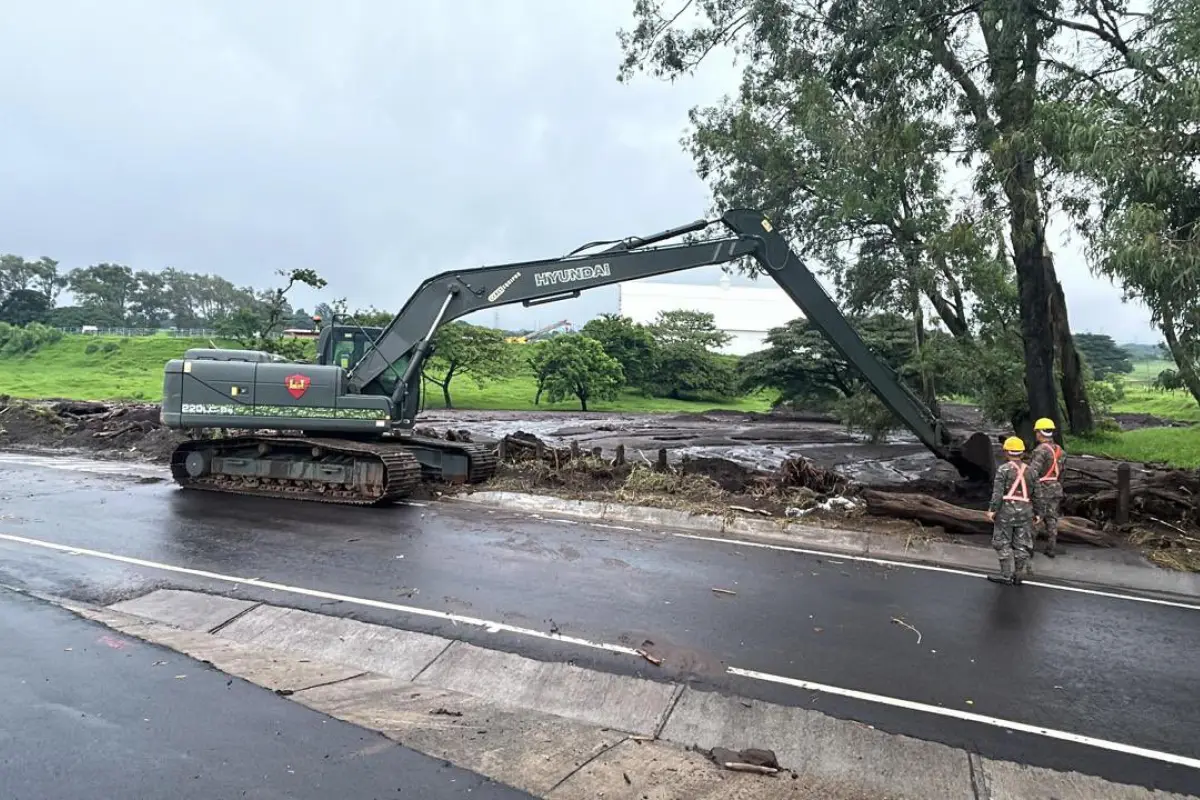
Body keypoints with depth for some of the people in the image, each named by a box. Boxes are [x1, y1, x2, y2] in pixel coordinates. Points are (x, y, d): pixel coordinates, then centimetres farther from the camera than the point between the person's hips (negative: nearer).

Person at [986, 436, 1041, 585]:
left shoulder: (1003, 469, -9)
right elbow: (1035, 494, 9)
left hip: (1006, 511, -5)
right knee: (1021, 545, 9)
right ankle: (1018, 576, 12)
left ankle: (1007, 575, 2)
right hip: (1025, 512, 5)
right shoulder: (1029, 470, 7)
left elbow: (998, 492, -15)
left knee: (1002, 543, 4)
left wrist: (992, 509, -12)